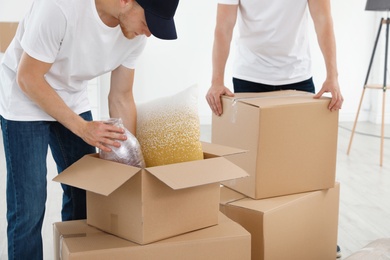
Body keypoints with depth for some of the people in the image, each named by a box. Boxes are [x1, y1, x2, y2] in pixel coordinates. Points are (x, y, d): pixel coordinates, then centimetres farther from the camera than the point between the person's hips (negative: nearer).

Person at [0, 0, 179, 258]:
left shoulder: (136, 33, -14)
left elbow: (121, 98, -2)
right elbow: (28, 78, -24)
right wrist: (81, 127, -26)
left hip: (73, 102, 6)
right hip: (25, 102, -5)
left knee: (86, 195, 7)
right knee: (29, 208, -7)